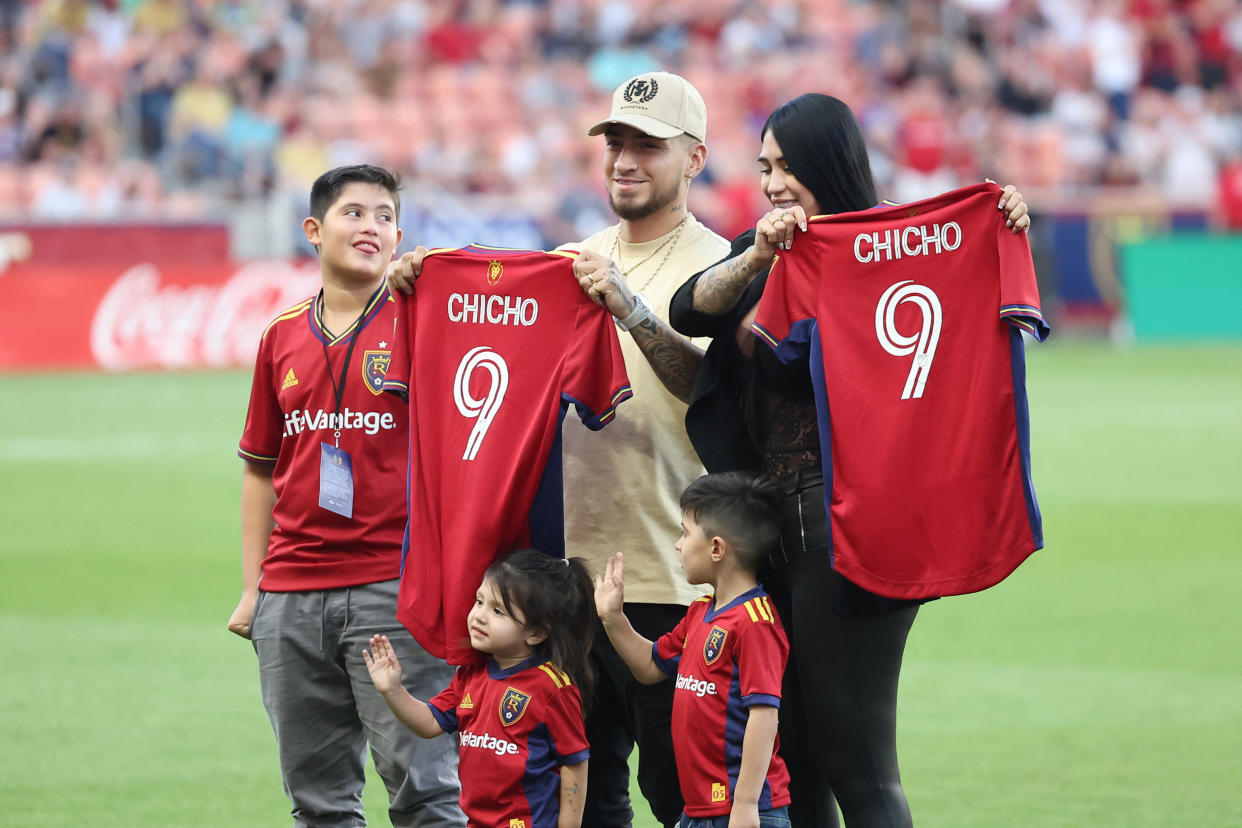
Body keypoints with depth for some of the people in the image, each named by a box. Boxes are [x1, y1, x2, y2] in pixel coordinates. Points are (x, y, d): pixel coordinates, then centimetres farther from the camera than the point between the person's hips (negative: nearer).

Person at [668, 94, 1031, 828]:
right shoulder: (759, 258, 12)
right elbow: (689, 310, -5)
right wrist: (758, 257, -22)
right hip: (773, 517, 7)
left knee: (857, 765, -7)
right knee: (793, 761, 12)